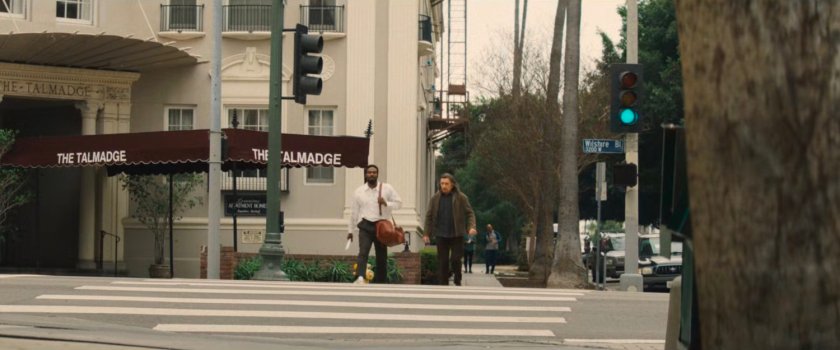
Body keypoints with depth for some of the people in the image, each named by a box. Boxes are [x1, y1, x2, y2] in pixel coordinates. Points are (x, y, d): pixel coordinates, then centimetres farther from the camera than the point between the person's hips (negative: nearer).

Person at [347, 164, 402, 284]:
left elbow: (399, 203, 4)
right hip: (365, 226, -1)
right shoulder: (359, 191, 6)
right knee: (363, 252, -22)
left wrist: (386, 203, -16)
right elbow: (354, 212, 12)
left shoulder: (387, 188, 2)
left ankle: (380, 282, 17)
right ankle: (360, 278, -38)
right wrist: (350, 230, 15)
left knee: (382, 257, 7)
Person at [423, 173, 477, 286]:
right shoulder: (435, 198, 5)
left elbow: (470, 213, -1)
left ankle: (458, 282, 14)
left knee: (455, 259, -7)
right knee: (442, 262, 1)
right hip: (441, 235, 2)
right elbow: (429, 216, 8)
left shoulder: (461, 198, -1)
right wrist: (426, 233, 3)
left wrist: (472, 227, -18)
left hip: (457, 235, -2)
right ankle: (443, 285, 6)